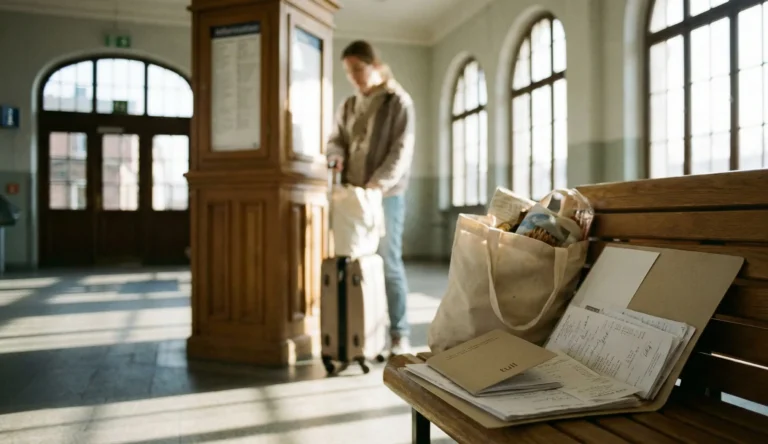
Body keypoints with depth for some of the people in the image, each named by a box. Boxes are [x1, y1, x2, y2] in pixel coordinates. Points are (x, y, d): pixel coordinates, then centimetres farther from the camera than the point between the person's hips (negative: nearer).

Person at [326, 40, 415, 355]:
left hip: (386, 194, -5)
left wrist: (378, 184, -20)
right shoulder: (348, 106, 15)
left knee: (389, 263, -2)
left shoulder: (398, 102, -1)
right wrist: (336, 156, -8)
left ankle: (399, 334, 7)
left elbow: (402, 150, -9)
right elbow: (336, 139, 17)